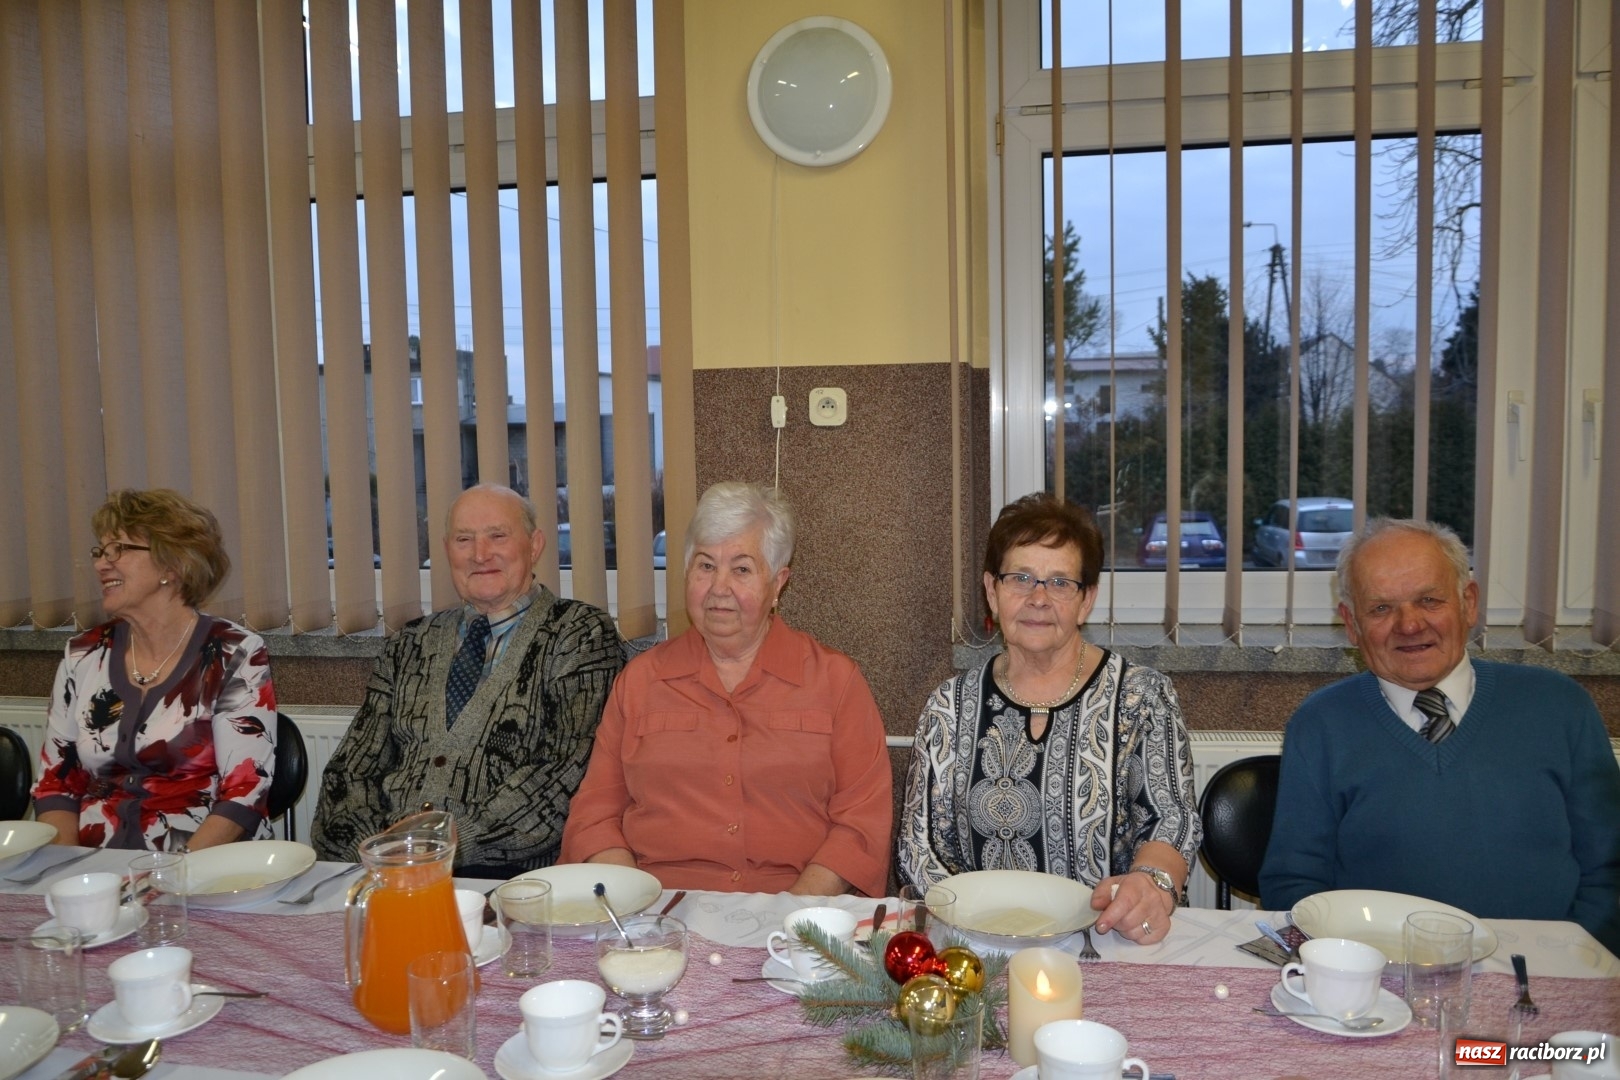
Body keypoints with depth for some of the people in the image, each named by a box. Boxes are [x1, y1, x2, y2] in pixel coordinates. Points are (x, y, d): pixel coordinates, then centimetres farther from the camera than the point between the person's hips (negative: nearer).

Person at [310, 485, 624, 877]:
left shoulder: (581, 633, 3)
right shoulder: (410, 644, 18)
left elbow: (568, 771, -8)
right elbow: (352, 768, 15)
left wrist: (457, 841, -14)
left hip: (512, 874, -4)